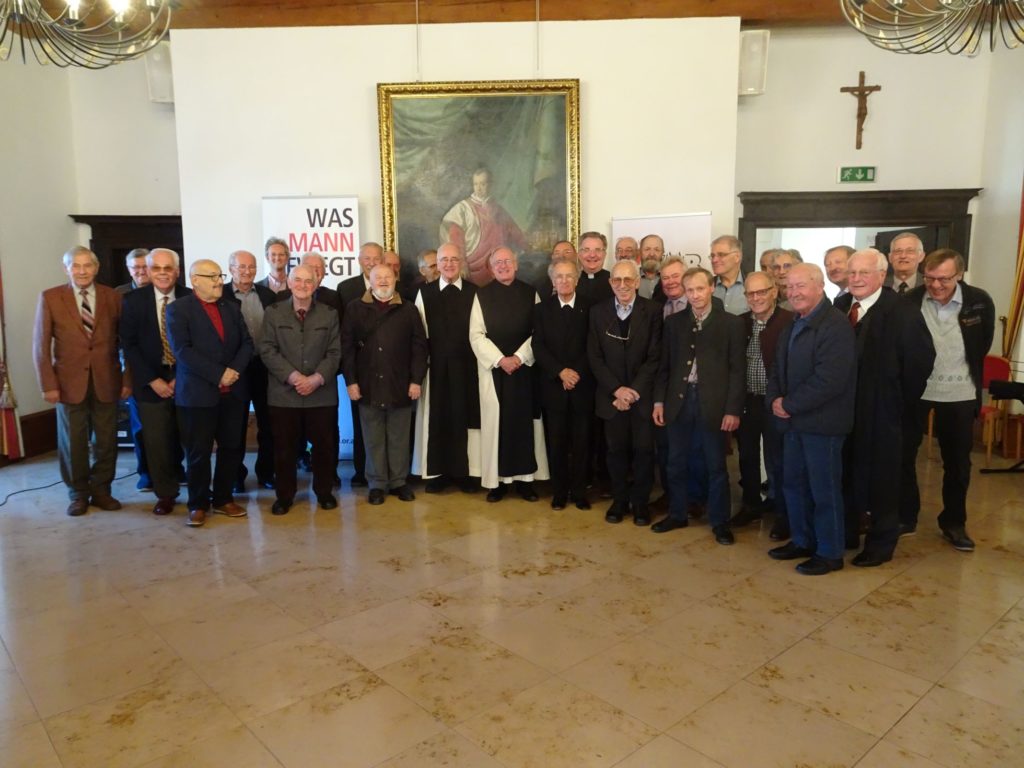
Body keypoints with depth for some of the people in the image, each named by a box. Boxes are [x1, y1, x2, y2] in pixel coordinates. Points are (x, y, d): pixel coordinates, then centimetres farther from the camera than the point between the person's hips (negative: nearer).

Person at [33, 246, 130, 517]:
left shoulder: (113, 297, 3)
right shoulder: (50, 298, 0)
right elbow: (41, 345, -1)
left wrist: (127, 379, -1)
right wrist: (48, 384, -7)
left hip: (106, 381, 1)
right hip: (70, 381, -1)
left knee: (106, 441, 8)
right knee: (73, 442, 8)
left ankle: (101, 491, 24)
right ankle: (78, 494, 23)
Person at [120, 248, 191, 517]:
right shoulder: (134, 300, 1)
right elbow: (129, 344, 0)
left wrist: (183, 378, -8)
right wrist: (153, 380, -8)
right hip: (152, 383, 1)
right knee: (157, 442, 5)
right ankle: (165, 494, 21)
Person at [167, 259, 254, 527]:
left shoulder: (231, 307, 13)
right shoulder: (179, 309, -4)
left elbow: (246, 342, 8)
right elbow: (182, 350, -14)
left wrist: (235, 369, -10)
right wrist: (218, 374, -18)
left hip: (233, 392, 5)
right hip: (198, 393, -5)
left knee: (232, 449, 9)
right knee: (198, 453, 3)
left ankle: (223, 499, 23)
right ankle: (198, 504, 17)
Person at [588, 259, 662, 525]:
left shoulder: (653, 311, -4)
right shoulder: (598, 311, 2)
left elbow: (655, 357, -6)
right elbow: (594, 357, 0)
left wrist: (634, 390, -12)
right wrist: (617, 389, -10)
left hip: (643, 394, -1)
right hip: (611, 394, 2)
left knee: (643, 450, 5)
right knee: (616, 449, 9)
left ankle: (640, 502, 21)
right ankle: (619, 500, 25)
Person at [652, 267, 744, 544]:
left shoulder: (731, 323, -2)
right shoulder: (673, 322, 7)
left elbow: (737, 369, -4)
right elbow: (664, 364, 9)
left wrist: (733, 409, -10)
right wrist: (659, 400, 3)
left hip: (713, 403, -3)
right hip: (678, 400, 3)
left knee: (716, 466, 8)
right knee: (676, 463, 12)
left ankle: (720, 521, 21)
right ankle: (677, 514, 28)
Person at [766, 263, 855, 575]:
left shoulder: (835, 326, -16)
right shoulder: (792, 326, 13)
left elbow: (829, 380, -24)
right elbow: (779, 369, 16)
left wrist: (789, 404, -17)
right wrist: (775, 399, -3)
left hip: (821, 423, -9)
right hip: (794, 421, 9)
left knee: (824, 489, 3)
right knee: (794, 483, 17)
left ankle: (830, 553, 18)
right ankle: (803, 541, 33)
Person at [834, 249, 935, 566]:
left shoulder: (903, 312, -12)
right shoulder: (840, 306, 2)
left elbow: (921, 359, -10)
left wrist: (903, 402, -7)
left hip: (880, 411, -4)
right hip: (843, 408, 5)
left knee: (880, 477, 8)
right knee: (846, 473, 15)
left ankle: (881, 543, 23)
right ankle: (846, 533, 30)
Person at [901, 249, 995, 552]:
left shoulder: (980, 301, -10)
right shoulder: (910, 300, -13)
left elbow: (984, 343, 7)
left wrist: (970, 374, 12)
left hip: (959, 392, 1)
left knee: (958, 461, 11)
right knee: (903, 454, 5)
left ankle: (954, 522, 27)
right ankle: (905, 517, 21)